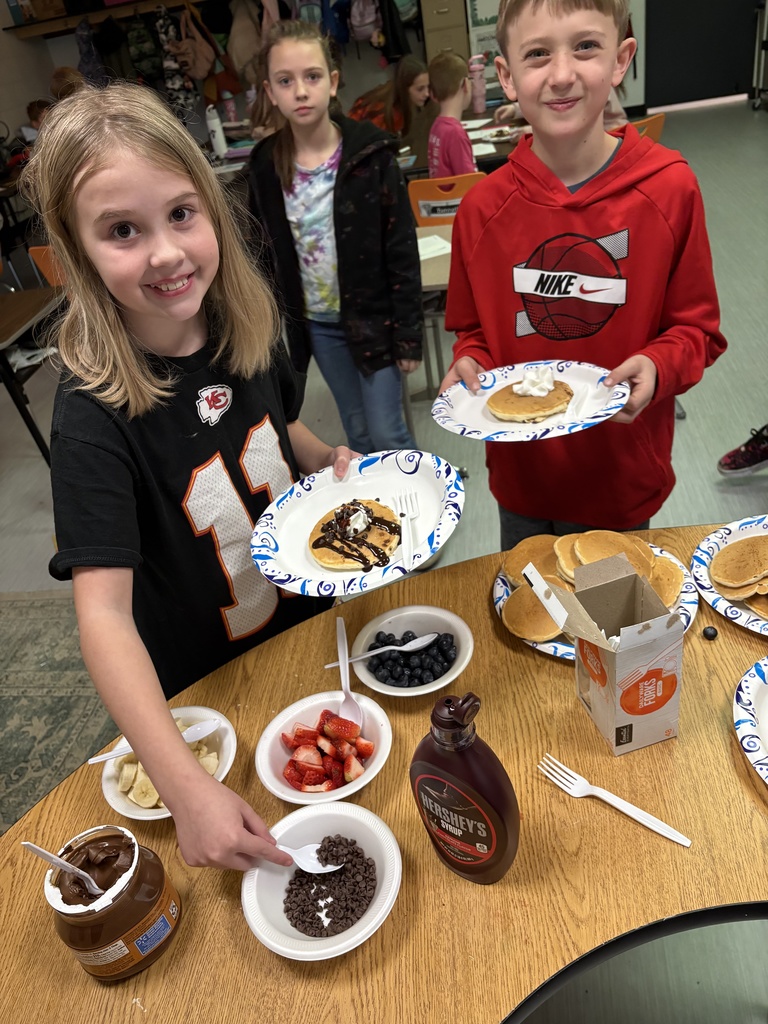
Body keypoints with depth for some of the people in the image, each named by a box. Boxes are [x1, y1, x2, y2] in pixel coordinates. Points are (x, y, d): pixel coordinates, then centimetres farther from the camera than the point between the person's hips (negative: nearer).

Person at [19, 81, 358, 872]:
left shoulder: (244, 330, -13)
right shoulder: (96, 413, -29)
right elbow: (104, 613, -33)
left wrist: (330, 462, -13)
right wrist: (187, 789, -42)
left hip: (305, 618, 5)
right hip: (204, 690, -4)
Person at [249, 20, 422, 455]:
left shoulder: (370, 155, -11)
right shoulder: (266, 166, -2)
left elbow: (403, 251, -10)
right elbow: (265, 256, 7)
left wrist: (408, 332, -12)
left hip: (373, 318, -3)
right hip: (317, 325, 4)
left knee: (387, 433, 2)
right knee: (358, 432, 16)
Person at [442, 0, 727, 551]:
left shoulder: (669, 189, -11)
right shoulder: (482, 209, -8)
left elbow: (697, 326, -4)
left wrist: (658, 367, -24)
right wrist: (469, 364, -17)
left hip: (626, 481, -1)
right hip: (522, 480, 2)